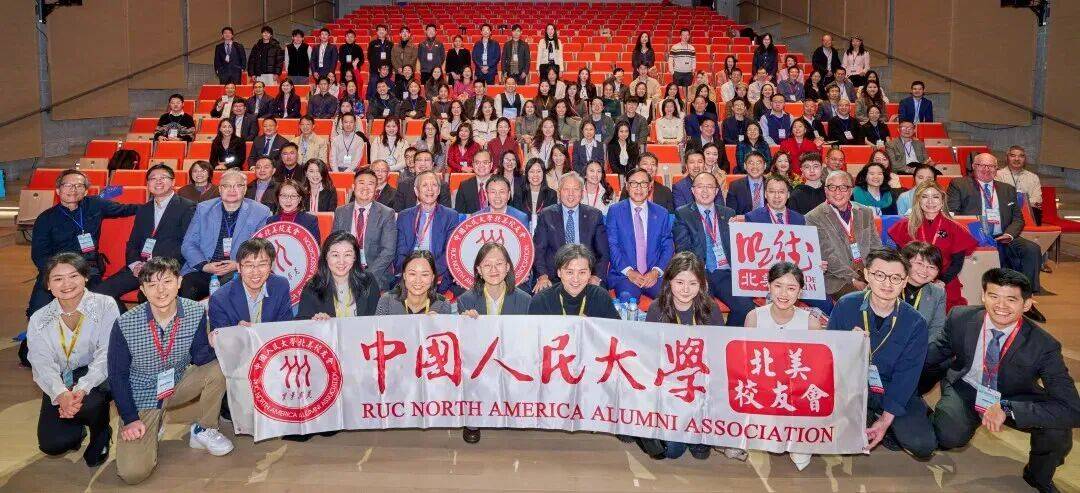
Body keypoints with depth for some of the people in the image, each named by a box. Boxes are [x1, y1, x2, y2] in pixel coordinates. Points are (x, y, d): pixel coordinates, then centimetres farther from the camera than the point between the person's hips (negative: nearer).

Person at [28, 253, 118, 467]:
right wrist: (61, 394, -31)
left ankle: (101, 434, 1)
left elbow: (106, 355, -16)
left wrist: (82, 389, -32)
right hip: (60, 383, 3)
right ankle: (77, 428, 25)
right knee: (51, 444, -14)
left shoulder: (105, 306, -9)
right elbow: (43, 365, -10)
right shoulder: (39, 320, 1)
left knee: (90, 403, -36)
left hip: (97, 378, -3)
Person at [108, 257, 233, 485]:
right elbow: (118, 376, -9)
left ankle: (203, 430, -1)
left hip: (178, 385, 3)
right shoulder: (124, 325, -21)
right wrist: (130, 419, -12)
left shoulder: (196, 313, -16)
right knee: (133, 473, -18)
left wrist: (213, 346, -32)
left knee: (218, 366, -25)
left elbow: (199, 358, -9)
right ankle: (153, 425, 15)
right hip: (141, 397, -2)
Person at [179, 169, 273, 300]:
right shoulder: (203, 209, 13)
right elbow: (188, 245, 11)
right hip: (203, 272, 2)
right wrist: (204, 266, -8)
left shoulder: (260, 213, 5)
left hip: (239, 273, -2)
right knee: (186, 290, -28)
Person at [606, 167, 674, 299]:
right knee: (627, 298, -33)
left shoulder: (661, 213, 13)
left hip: (654, 275, 3)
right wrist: (628, 272, -12)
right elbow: (612, 245, 0)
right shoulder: (615, 210, 7)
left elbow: (668, 247, 9)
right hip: (624, 274, -3)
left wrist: (656, 271, -8)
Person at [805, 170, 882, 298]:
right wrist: (853, 279, -16)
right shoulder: (814, 218, -2)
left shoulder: (865, 212, 16)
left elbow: (876, 246, 13)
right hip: (837, 278, -5)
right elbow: (827, 255, -9)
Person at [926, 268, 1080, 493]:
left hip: (1016, 399, 0)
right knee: (950, 437, -30)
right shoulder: (960, 318, -18)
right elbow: (940, 350, 4)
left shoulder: (1044, 345, -24)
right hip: (965, 390, 0)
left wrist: (1006, 408, -39)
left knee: (1057, 431, -29)